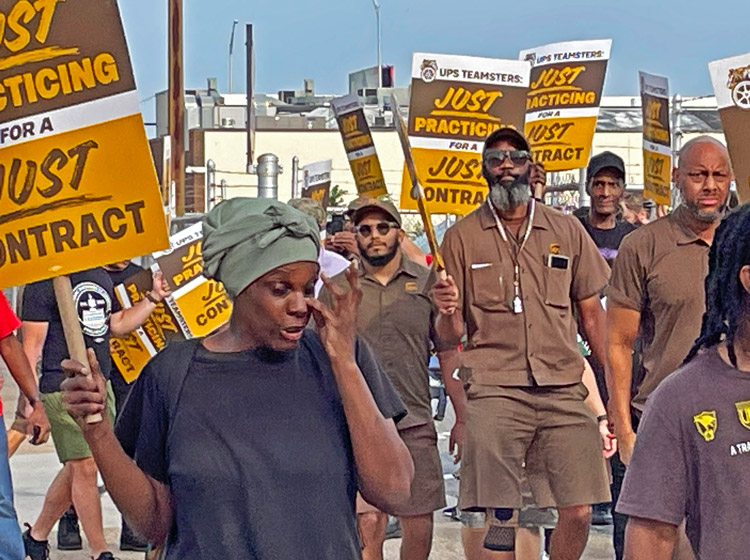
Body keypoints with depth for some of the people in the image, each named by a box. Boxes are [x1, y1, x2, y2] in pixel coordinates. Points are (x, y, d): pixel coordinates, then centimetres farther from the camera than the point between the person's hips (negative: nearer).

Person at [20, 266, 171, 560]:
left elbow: (117, 324, 22)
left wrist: (153, 298, 9)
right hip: (63, 389, -7)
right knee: (84, 467, -6)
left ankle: (36, 536, 29)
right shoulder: (44, 282, -9)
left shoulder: (102, 276, 13)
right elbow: (32, 343, -10)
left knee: (75, 468, 12)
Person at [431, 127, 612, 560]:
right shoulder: (462, 237, 8)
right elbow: (450, 336, 8)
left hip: (564, 390, 2)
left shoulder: (567, 230, 12)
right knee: (499, 517, -8)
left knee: (579, 511, -4)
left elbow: (592, 312, 16)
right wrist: (447, 312, -16)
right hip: (494, 394, -2)